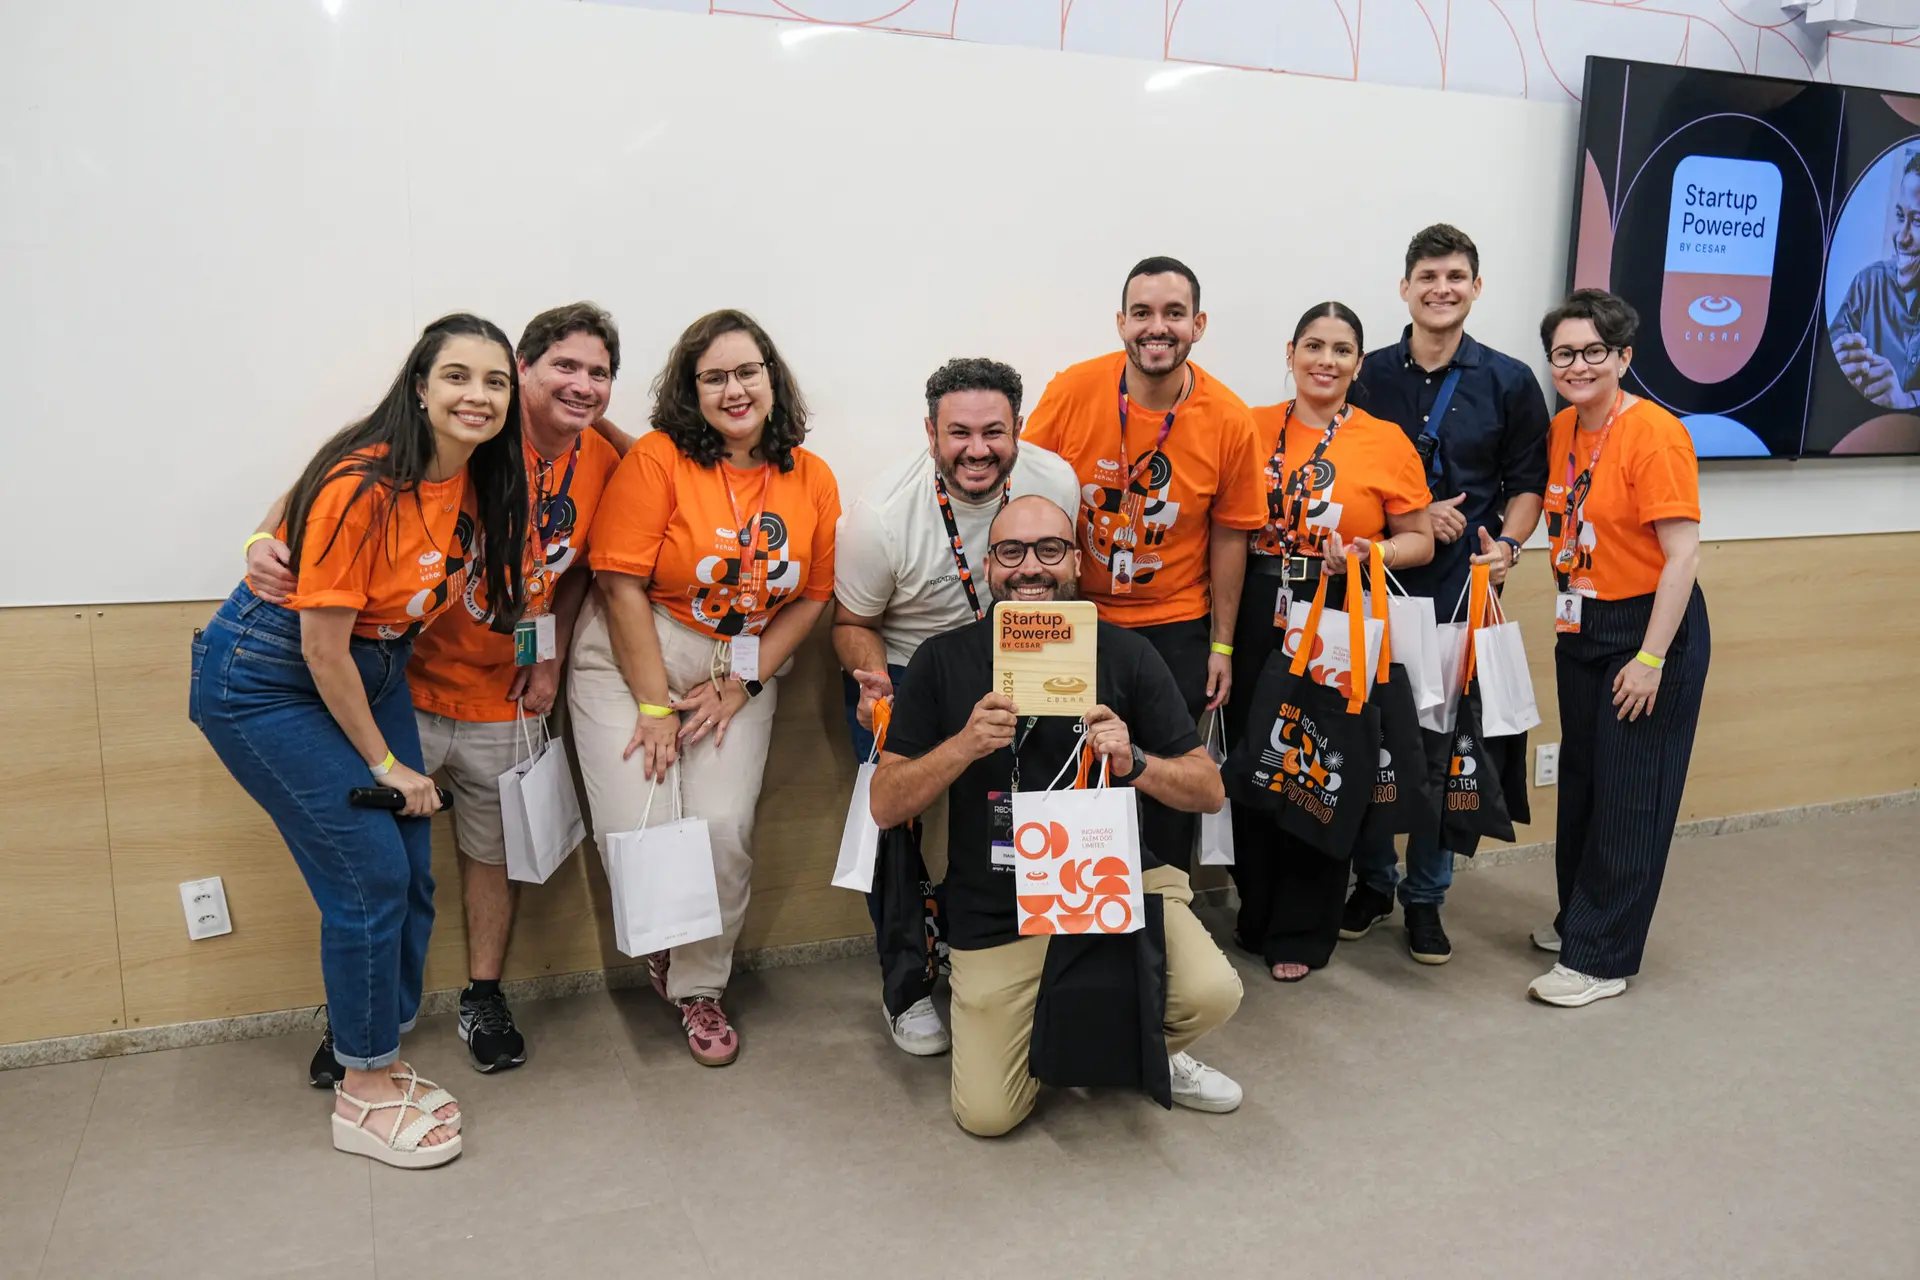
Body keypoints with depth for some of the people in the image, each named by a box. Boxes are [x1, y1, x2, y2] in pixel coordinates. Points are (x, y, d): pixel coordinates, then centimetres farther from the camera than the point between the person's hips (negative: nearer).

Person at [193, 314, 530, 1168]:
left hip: (372, 668, 8)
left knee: (411, 874, 5)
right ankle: (362, 1097, 9)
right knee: (369, 875, -9)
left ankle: (377, 1061, 24)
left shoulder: (479, 482, -5)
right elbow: (322, 647, -22)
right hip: (263, 679, -7)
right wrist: (384, 762, -13)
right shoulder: (362, 487, -27)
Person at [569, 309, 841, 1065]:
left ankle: (699, 987, 13)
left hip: (741, 672, 2)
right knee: (639, 827, -14)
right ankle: (664, 943, 21)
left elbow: (812, 597, 4)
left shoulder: (810, 480, 1)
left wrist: (739, 686, -5)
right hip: (630, 660, -2)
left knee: (724, 827, -12)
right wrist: (655, 706, -13)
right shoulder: (657, 459, -11)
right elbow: (622, 585, -12)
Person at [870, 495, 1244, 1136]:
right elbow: (885, 805, -6)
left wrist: (1133, 762, -22)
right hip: (998, 913, 0)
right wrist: (964, 745, -22)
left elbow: (1209, 791, -2)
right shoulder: (944, 661, -3)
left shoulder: (1124, 654, -2)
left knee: (1211, 993, -26)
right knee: (987, 1115, -8)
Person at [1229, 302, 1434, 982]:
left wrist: (1371, 553, -14)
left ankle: (1302, 932, 21)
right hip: (1258, 617, 2)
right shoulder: (1253, 428, 5)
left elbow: (1420, 541, 5)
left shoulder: (1388, 441, 1)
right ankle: (1257, 914, 28)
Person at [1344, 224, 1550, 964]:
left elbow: (1527, 483, 8)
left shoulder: (1510, 383, 6)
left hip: (1464, 587, 0)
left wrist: (1506, 545, -10)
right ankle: (1372, 882, 24)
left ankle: (1425, 896, 21)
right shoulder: (1368, 376, 4)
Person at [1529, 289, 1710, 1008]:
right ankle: (1579, 918, 34)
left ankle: (1601, 959, 11)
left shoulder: (1654, 434, -18)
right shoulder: (1562, 430, 5)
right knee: (1581, 781, 17)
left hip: (1649, 627, -7)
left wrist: (1651, 658, -21)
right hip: (1581, 627, 8)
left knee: (1630, 795, 1)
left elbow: (1683, 553, -20)